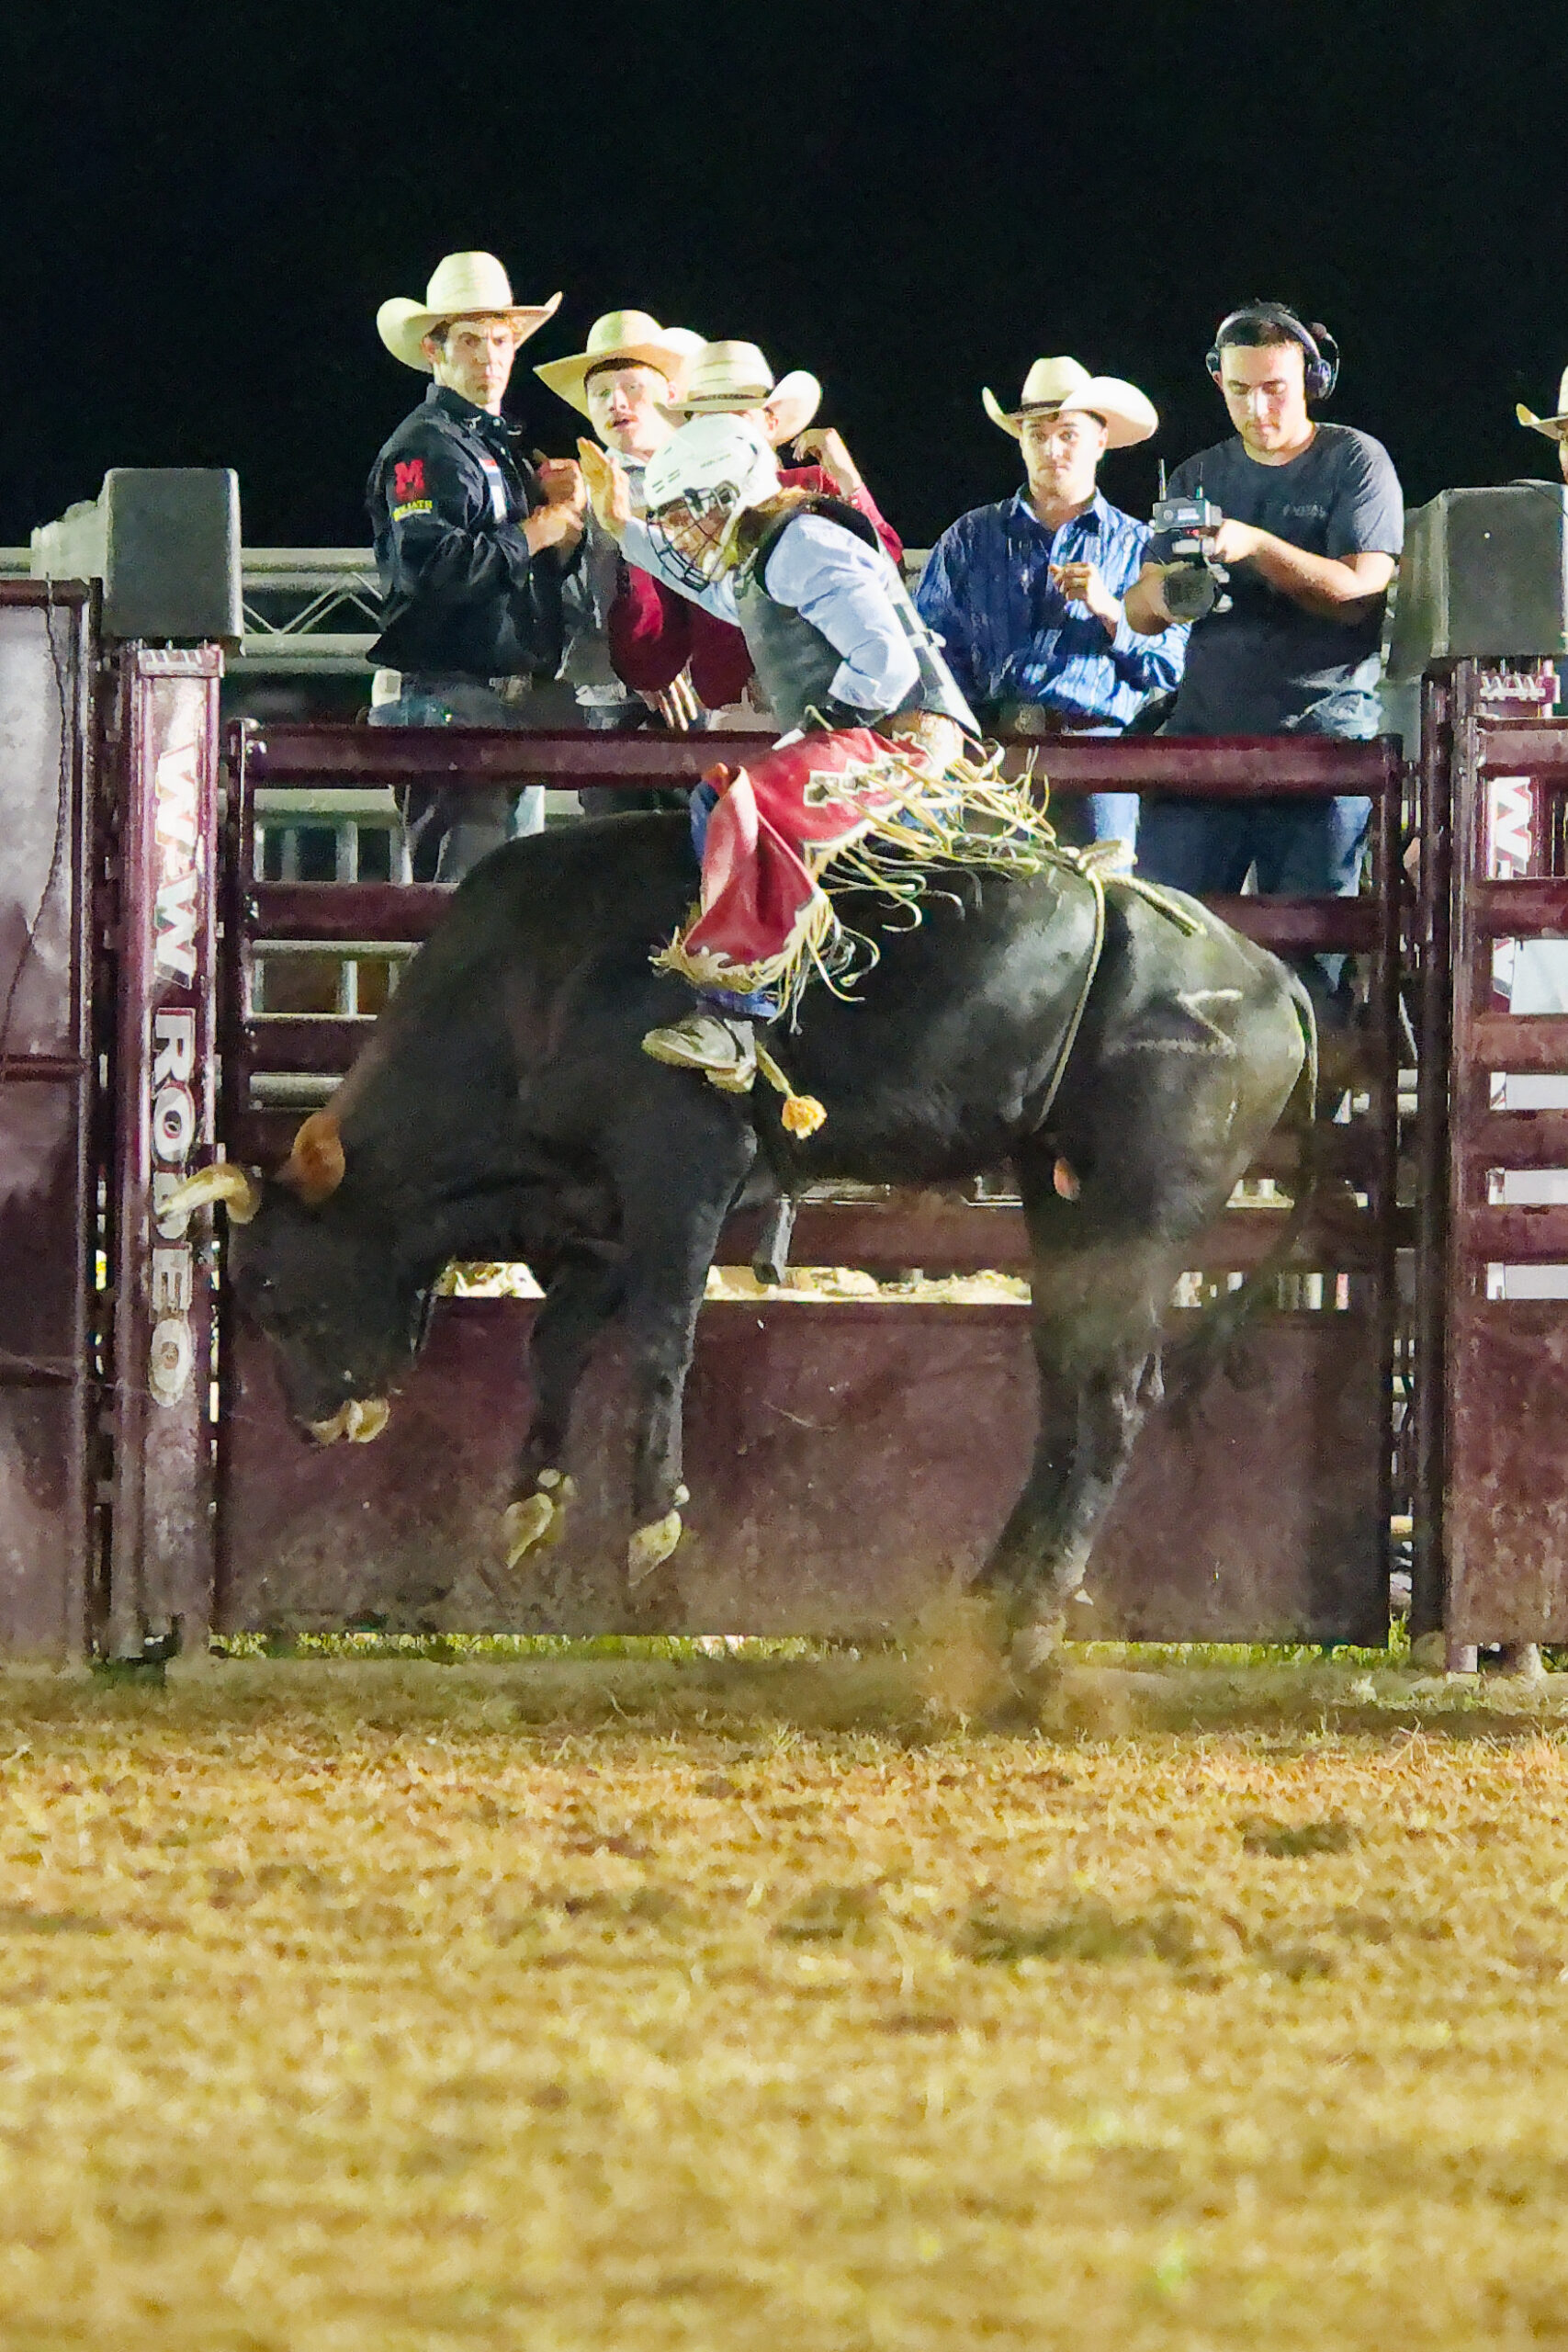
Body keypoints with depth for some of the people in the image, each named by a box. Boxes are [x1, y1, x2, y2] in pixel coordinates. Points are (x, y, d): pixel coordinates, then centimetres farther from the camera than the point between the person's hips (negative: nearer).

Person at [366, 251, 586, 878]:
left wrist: (564, 512, 4)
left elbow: (542, 583, 23)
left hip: (512, 704, 10)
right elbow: (432, 567, -22)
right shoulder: (425, 447, -7)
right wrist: (531, 536, -12)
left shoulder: (500, 447, 22)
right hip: (448, 700, -10)